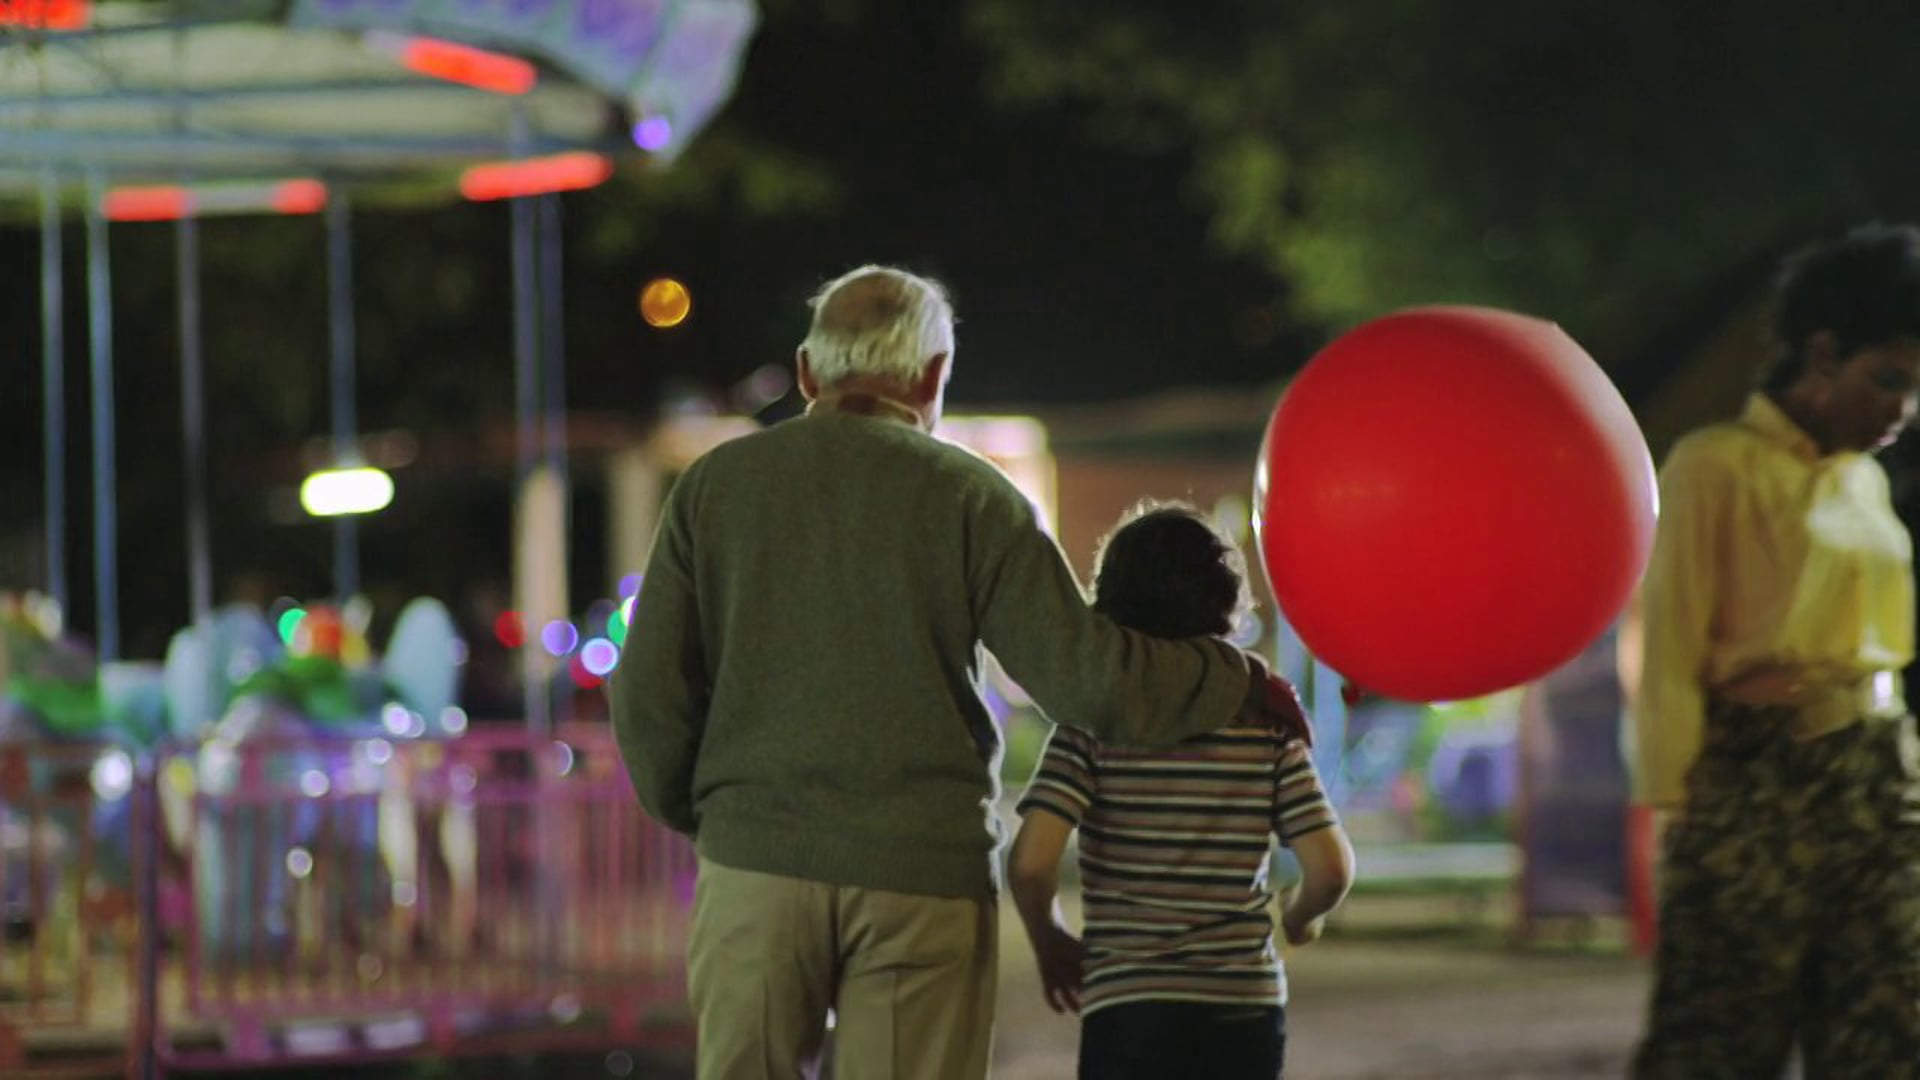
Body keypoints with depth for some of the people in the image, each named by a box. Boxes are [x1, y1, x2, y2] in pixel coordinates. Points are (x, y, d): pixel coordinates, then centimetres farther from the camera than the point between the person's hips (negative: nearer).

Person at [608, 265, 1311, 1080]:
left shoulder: (713, 486, 7)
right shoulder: (971, 496, 1)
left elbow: (649, 696, 4)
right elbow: (1086, 674, -4)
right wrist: (1237, 683, 11)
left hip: (756, 862, 2)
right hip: (923, 877, -1)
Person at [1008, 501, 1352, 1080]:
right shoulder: (1267, 721, 1)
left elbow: (1032, 861, -15)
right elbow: (1330, 868, -4)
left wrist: (1050, 943, 4)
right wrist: (1301, 919, 18)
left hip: (1128, 1013, -2)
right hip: (1248, 1013, 2)